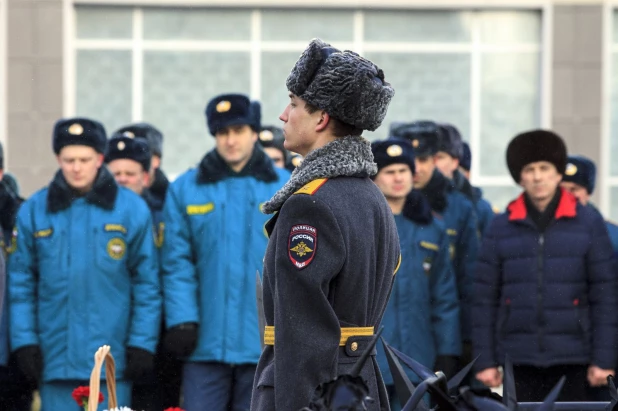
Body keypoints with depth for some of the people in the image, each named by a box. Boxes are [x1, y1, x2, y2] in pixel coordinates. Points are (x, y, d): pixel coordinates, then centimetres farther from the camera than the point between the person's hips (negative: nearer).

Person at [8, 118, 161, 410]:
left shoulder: (132, 209, 1)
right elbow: (20, 283, 6)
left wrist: (142, 343, -3)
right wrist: (24, 341, -1)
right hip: (55, 359, 1)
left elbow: (147, 283, 3)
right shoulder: (34, 210, 5)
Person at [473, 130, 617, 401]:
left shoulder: (589, 223, 4)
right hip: (518, 362, 1)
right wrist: (485, 361, 1)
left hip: (571, 360, -1)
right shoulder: (501, 228, 6)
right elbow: (484, 299, 6)